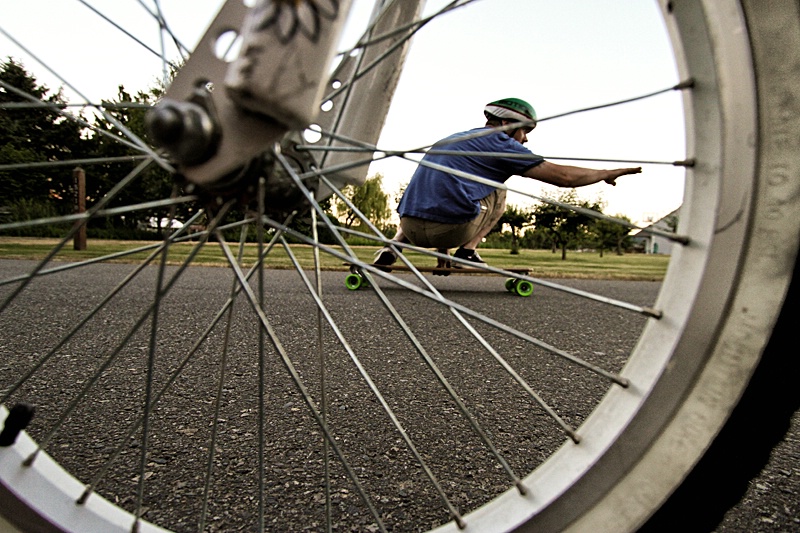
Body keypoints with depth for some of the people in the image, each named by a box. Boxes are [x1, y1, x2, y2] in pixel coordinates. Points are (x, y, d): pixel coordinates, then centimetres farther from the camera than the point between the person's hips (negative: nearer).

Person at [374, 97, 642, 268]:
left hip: (412, 228, 6)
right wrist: (608, 174, 19)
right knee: (497, 192, 21)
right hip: (452, 229, -6)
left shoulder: (453, 138, 26)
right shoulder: (499, 143, 4)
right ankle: (467, 250, 8)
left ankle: (394, 244, 16)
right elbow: (562, 176, 3)